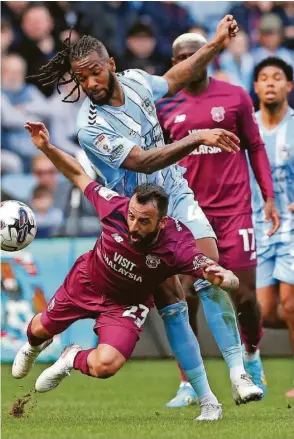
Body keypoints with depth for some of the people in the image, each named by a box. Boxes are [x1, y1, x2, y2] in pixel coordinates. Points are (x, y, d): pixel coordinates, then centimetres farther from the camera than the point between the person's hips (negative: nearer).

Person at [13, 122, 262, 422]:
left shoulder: (177, 248, -39)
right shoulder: (115, 208, -34)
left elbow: (231, 281, -41)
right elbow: (78, 175, -17)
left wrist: (221, 277, -65)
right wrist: (46, 147, -29)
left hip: (125, 303, -2)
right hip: (87, 281, 2)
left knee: (104, 365, -23)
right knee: (41, 328, 23)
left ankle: (73, 359, 15)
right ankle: (34, 344, 64)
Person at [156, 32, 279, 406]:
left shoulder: (234, 97, 2)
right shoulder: (166, 106, 5)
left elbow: (255, 147, 8)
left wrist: (268, 197, 2)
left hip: (233, 210, -1)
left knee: (244, 293, -2)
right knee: (184, 298, -3)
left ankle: (252, 355, 28)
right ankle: (189, 385, 5)